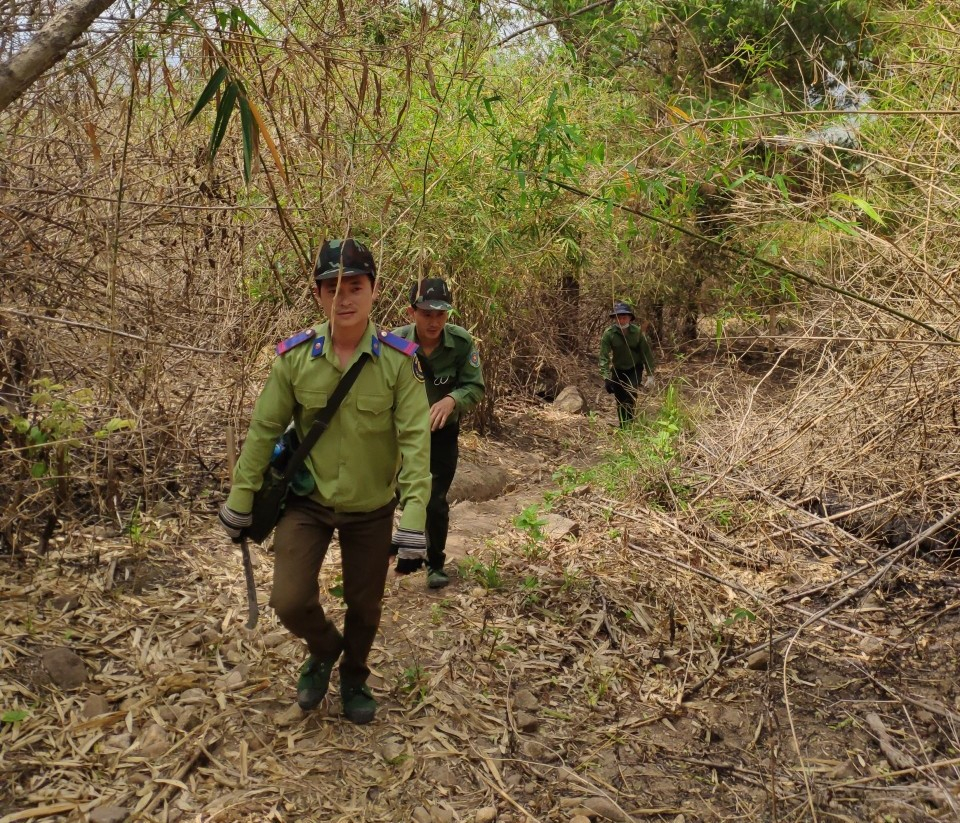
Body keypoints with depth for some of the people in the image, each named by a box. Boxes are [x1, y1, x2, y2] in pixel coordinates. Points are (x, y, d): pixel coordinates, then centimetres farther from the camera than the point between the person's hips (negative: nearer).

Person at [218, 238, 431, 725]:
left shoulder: (399, 360, -17)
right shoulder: (295, 355, -12)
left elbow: (415, 441, -18)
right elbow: (264, 430, -4)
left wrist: (414, 523, -22)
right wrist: (239, 504, 1)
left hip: (371, 508, 0)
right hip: (306, 500, 1)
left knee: (365, 605, 13)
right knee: (289, 601, -8)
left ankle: (354, 677, 45)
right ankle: (323, 649, 28)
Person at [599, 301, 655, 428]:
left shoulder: (636, 331, -17)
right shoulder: (609, 333, -20)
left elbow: (646, 352, -8)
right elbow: (604, 356, -21)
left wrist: (650, 374, -8)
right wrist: (606, 378, -28)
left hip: (635, 368, -1)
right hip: (618, 369, 1)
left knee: (631, 392, -22)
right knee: (620, 398, 5)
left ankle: (629, 423, -13)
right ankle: (622, 426, 22)